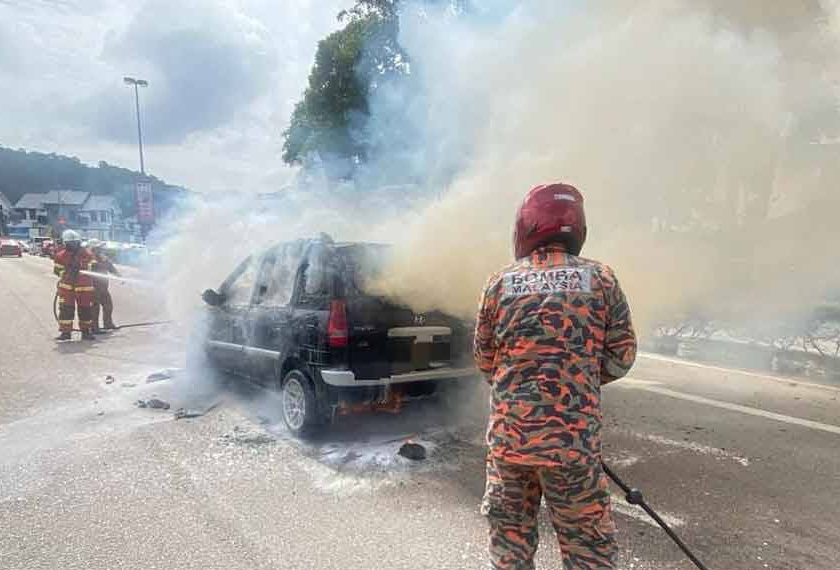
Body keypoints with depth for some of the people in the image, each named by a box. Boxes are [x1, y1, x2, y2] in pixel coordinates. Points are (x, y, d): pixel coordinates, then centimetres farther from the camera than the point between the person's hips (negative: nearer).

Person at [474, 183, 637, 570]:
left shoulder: (501, 283, 0)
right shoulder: (601, 279, -3)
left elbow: (484, 359, 7)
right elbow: (621, 357, 2)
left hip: (507, 433, 2)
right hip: (572, 438, -1)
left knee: (510, 534, 20)